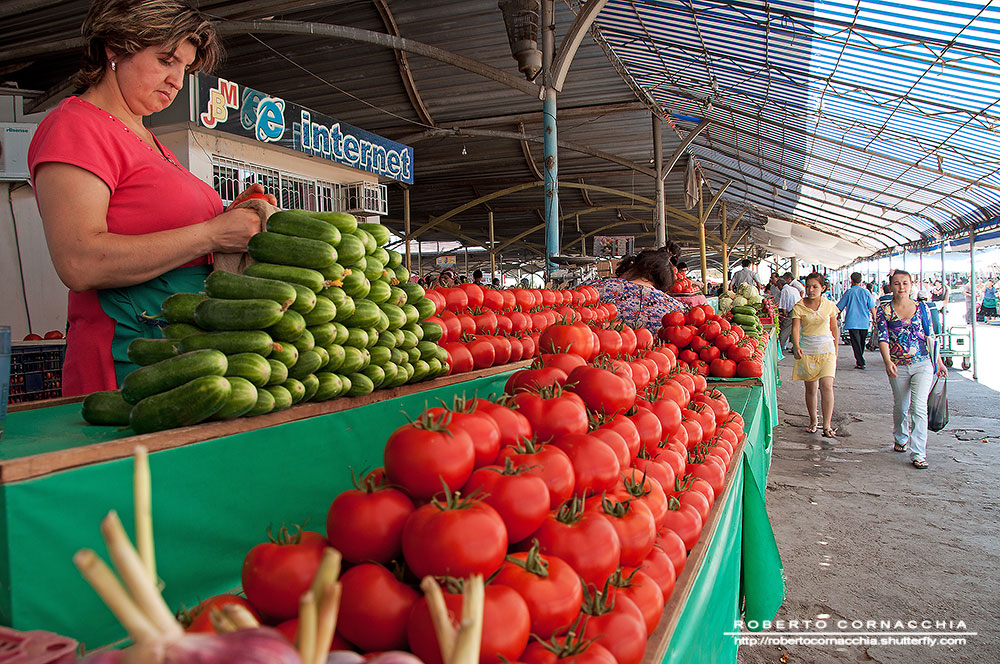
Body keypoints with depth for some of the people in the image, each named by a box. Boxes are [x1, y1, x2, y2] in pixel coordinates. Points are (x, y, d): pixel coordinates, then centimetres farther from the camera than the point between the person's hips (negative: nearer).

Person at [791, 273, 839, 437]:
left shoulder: (829, 305, 3)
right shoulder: (799, 306, -3)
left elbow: (834, 328, 13)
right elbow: (795, 328, -13)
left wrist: (835, 350, 14)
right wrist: (796, 346, -29)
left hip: (826, 349, 0)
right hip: (806, 350, 0)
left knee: (826, 386, -13)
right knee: (810, 388, 6)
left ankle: (827, 425, -9)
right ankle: (813, 420, 24)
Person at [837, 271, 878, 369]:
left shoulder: (849, 292, -2)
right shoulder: (866, 292, 1)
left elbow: (839, 307, 2)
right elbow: (872, 307, 1)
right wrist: (874, 319, 9)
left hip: (852, 322, -2)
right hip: (864, 322, 2)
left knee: (856, 343, -2)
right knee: (862, 342, 17)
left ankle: (860, 363, -9)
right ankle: (860, 360, 27)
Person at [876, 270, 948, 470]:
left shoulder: (922, 308, 5)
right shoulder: (884, 310, -1)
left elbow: (930, 336, 11)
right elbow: (883, 337, -10)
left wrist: (939, 361, 12)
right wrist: (887, 361, -24)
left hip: (923, 364, 0)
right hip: (898, 367, 0)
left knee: (919, 407, -10)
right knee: (900, 406, 15)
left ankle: (918, 454, -7)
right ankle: (900, 439, 41)